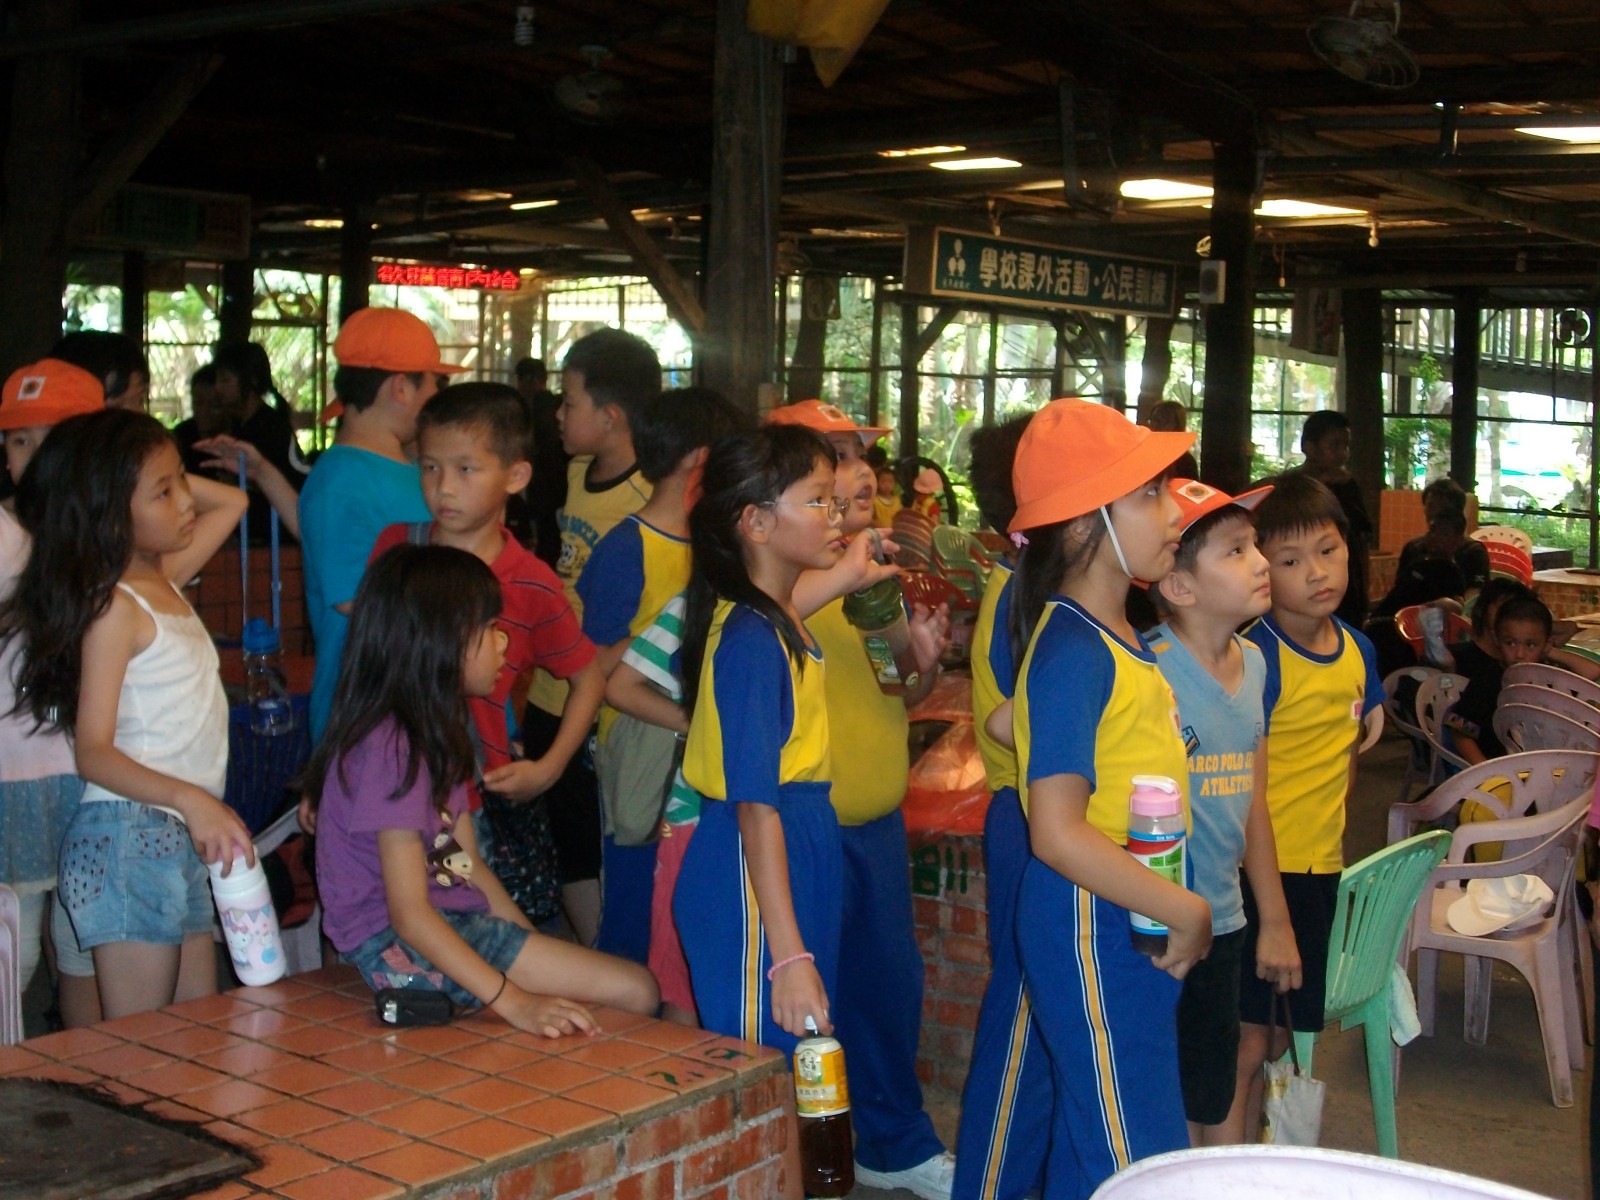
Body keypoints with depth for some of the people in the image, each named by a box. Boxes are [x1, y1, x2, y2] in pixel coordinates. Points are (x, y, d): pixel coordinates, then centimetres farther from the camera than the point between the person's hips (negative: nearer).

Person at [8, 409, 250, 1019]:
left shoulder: (165, 578, 12)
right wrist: (190, 798, -30)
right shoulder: (114, 607, -12)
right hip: (129, 836, -8)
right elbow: (92, 752, -17)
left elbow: (231, 502, 27)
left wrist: (166, 473, 10)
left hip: (179, 838, 9)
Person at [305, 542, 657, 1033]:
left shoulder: (434, 732, 13)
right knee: (635, 991, -16)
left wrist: (537, 950, 5)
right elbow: (409, 914, -23)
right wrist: (515, 1002, -30)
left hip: (454, 922, 10)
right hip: (399, 946, -10)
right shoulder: (388, 748, -19)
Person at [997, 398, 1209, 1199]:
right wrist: (1184, 911, -19)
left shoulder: (1120, 637, 9)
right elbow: (1058, 832, -26)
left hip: (1134, 925, 9)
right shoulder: (1074, 651, -20)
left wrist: (1175, 911, 10)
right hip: (1091, 930, -9)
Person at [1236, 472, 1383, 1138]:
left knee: (1291, 1036, 17)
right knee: (1249, 1041, -2)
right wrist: (1268, 898, -17)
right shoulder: (1257, 657, -17)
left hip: (1323, 868, 7)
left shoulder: (1358, 651, 5)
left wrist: (1335, 844, 16)